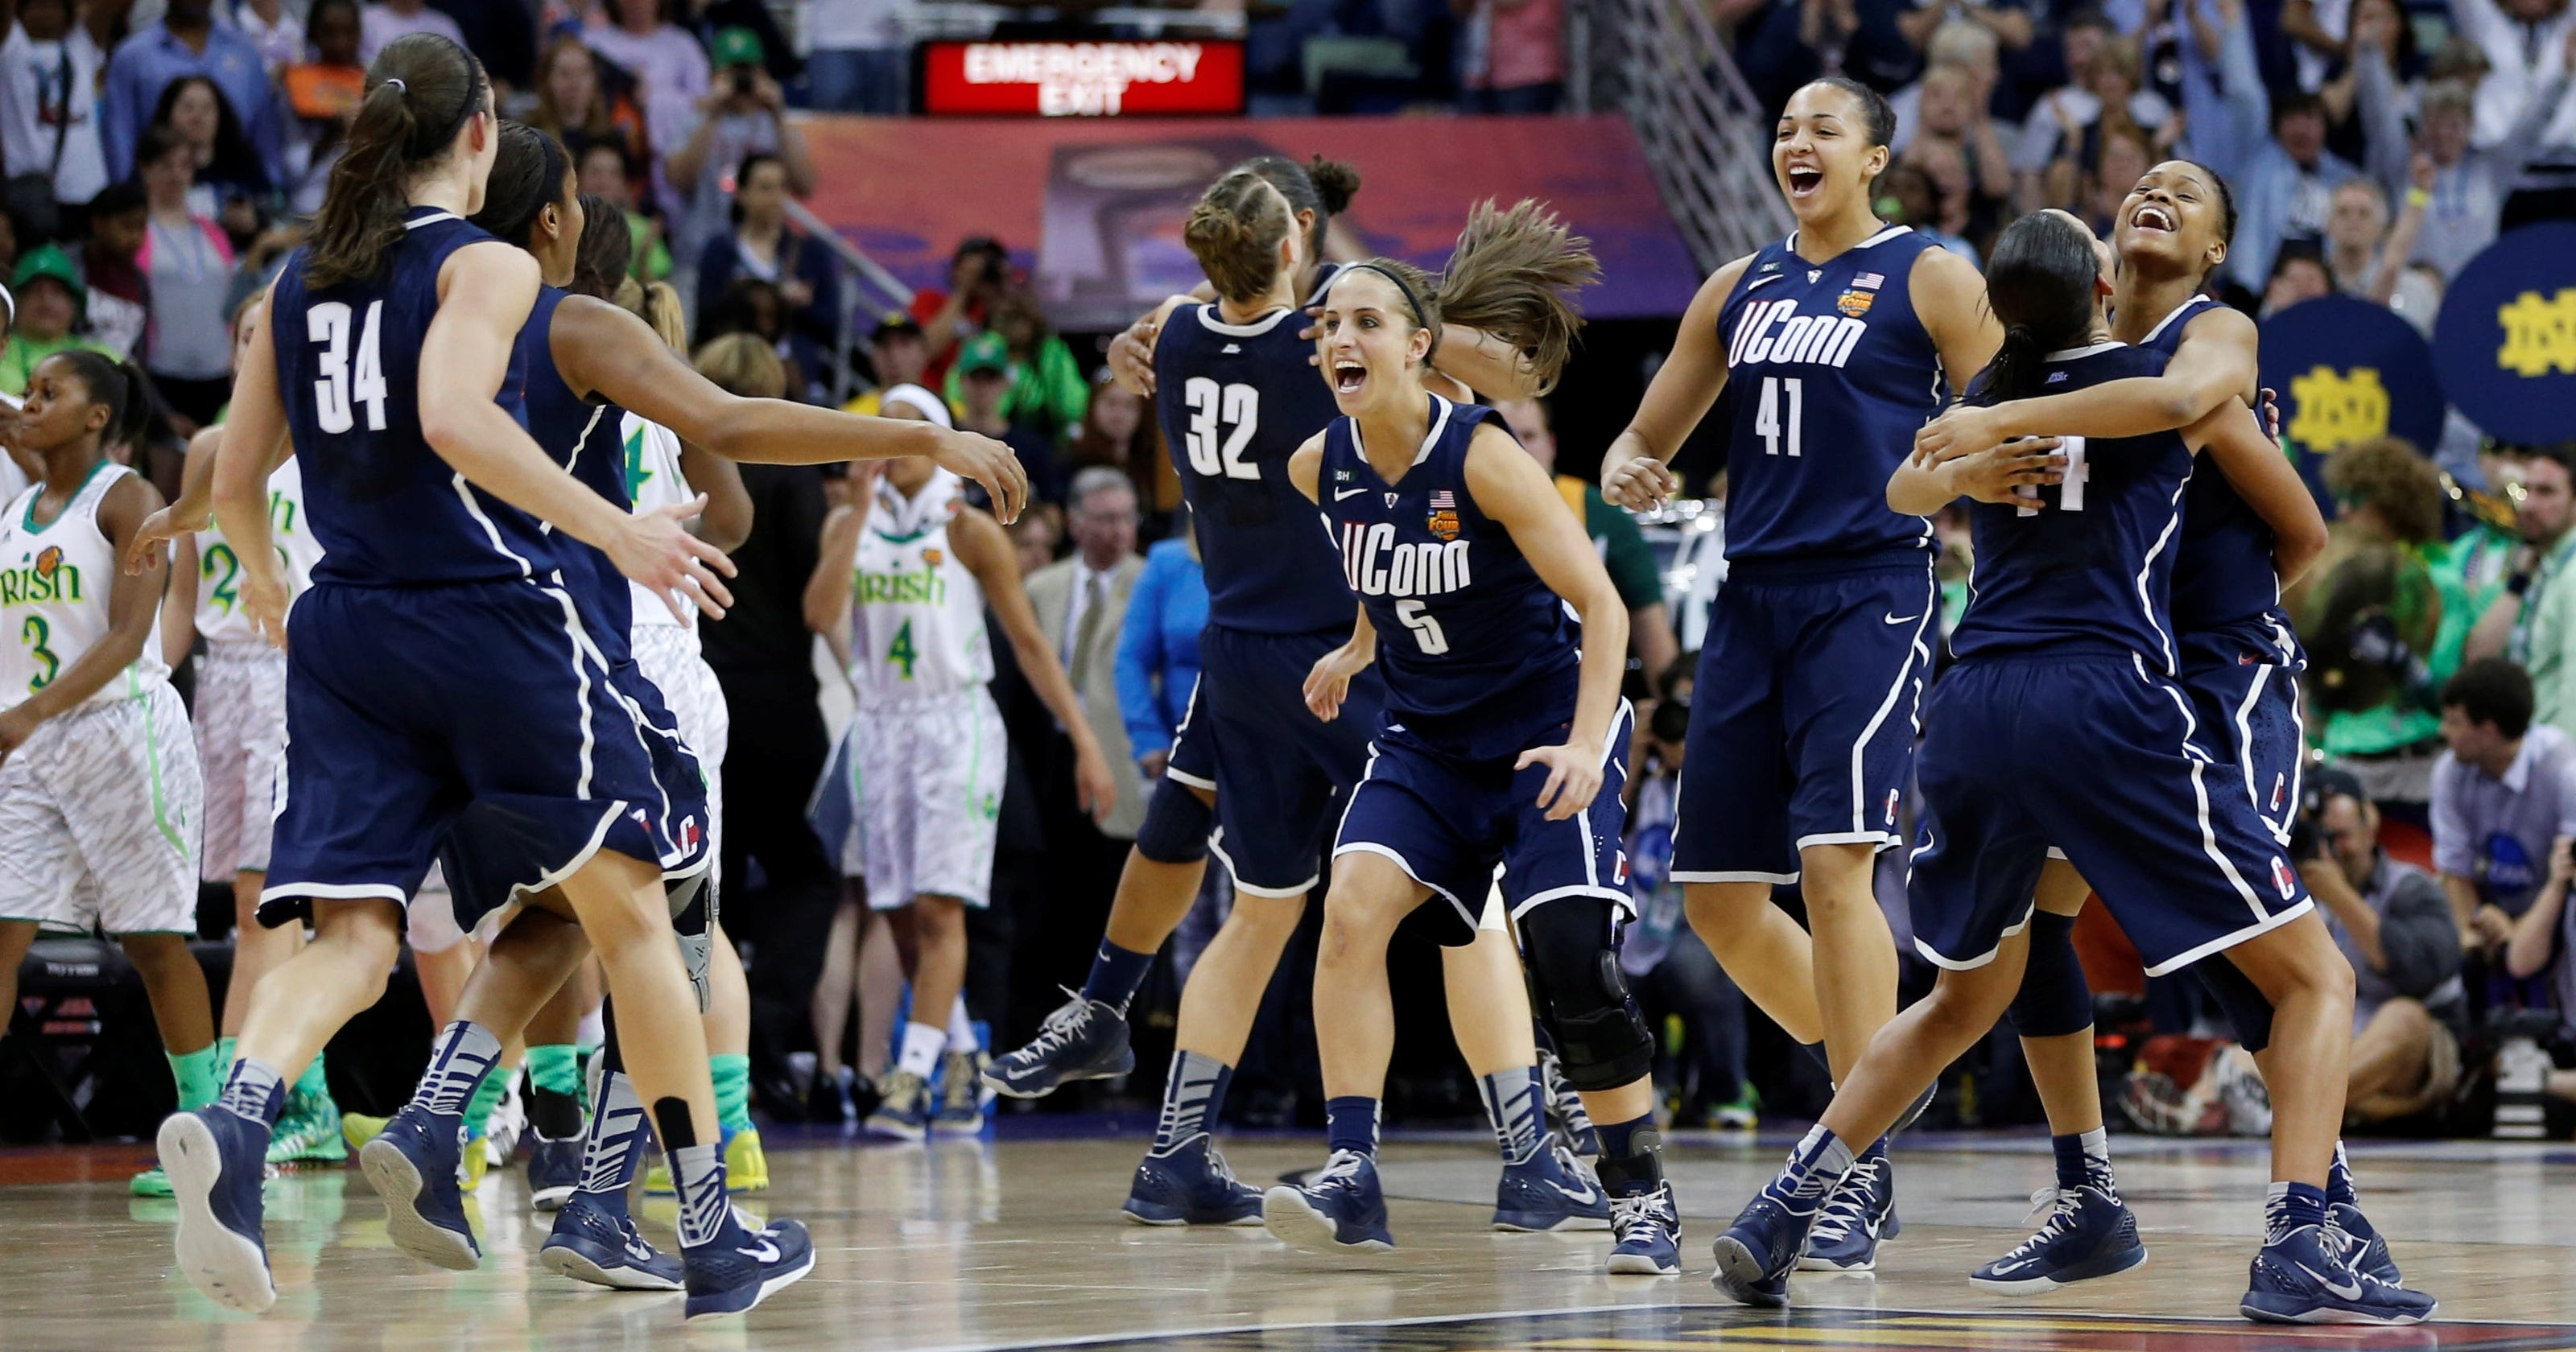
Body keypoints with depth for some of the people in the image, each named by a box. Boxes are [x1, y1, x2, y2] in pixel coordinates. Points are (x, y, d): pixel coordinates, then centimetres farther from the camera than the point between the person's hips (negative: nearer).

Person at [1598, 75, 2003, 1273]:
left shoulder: (1928, 277, 0)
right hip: (1753, 594, 7)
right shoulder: (1739, 290, 16)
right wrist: (1625, 468, 0)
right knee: (1717, 893, 5)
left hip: (1871, 593, -7)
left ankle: (1863, 1173, -15)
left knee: (1834, 861, -19)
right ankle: (1870, 1073, 26)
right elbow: (1650, 435, 22)